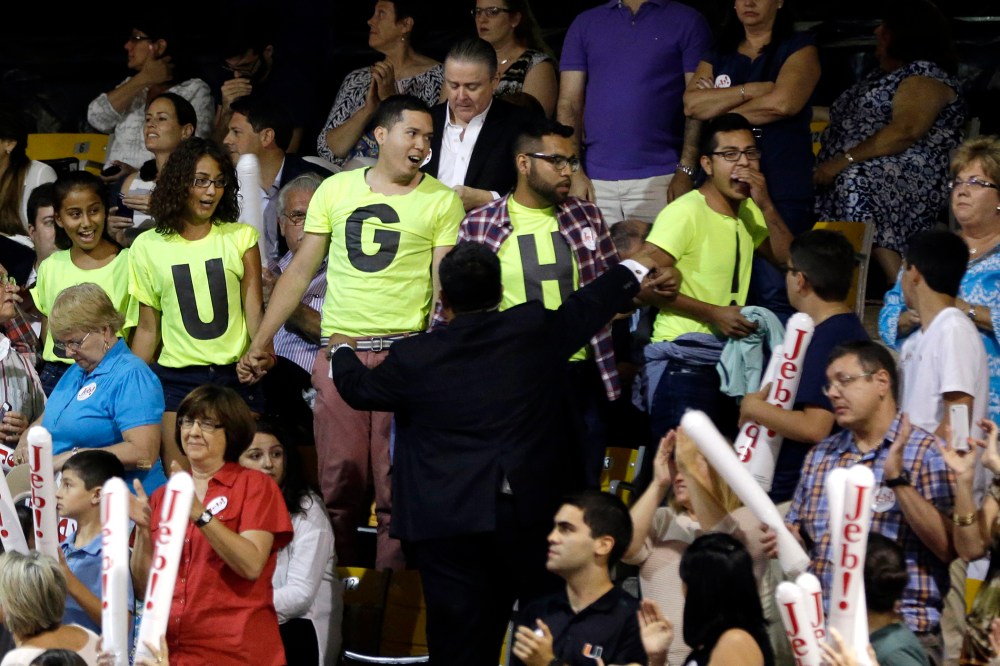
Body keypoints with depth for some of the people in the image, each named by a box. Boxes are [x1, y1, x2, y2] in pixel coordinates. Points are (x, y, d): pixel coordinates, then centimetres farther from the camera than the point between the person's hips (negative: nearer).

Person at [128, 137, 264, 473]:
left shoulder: (241, 237, 5)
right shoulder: (147, 246, 6)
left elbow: (254, 309, -2)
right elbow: (147, 328, 10)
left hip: (235, 376, 0)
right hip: (176, 378, 0)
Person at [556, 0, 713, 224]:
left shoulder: (687, 21, 7)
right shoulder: (585, 24, 15)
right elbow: (569, 104, 11)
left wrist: (686, 172, -10)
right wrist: (573, 172, -2)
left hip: (660, 180, -2)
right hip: (595, 182, 2)